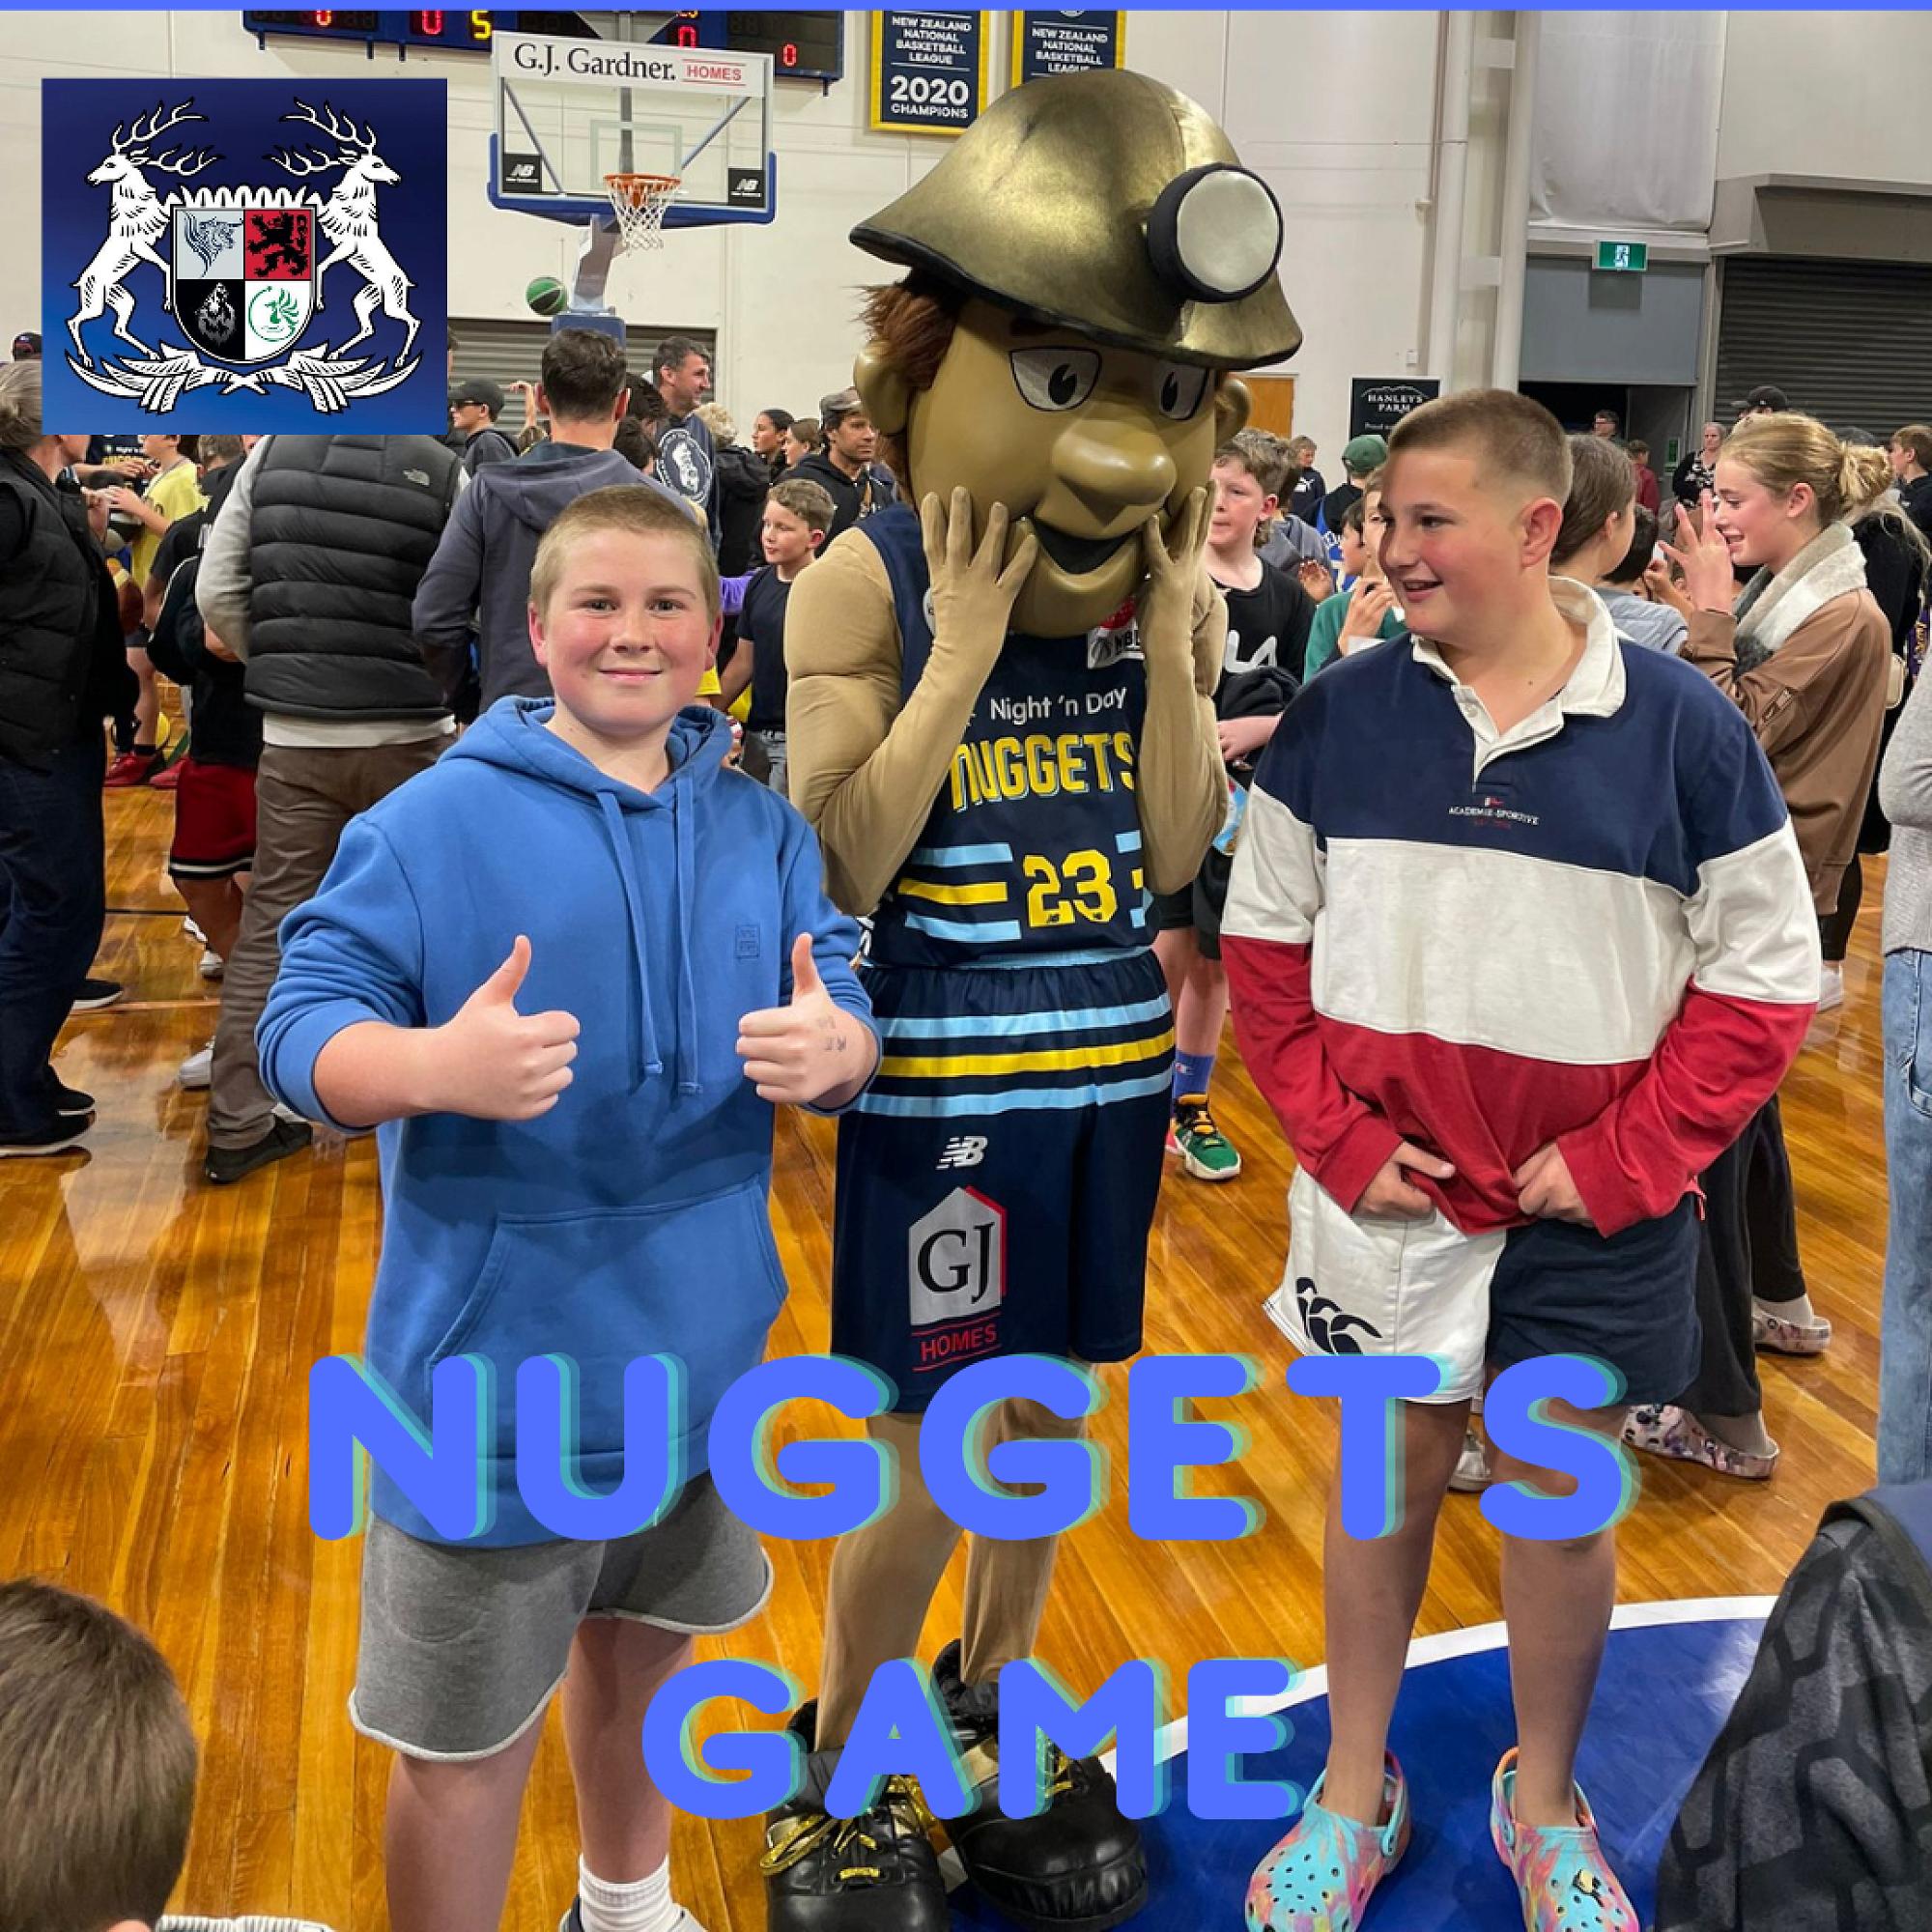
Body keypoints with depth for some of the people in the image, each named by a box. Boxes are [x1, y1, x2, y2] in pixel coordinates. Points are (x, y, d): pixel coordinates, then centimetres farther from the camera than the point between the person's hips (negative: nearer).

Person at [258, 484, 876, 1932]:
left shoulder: (764, 830, 4)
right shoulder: (437, 820, -9)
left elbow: (849, 1017, 1)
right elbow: (300, 1025, -13)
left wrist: (835, 1048, -23)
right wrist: (431, 1064, -34)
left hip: (699, 1346, 5)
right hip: (494, 1360, -4)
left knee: (641, 1649, 27)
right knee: (466, 1739, 6)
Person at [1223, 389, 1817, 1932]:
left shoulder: (1682, 729, -8)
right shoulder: (1339, 717, -4)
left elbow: (1763, 977, -5)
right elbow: (1267, 940, 3)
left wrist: (1622, 1159, -12)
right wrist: (1337, 1133, -6)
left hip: (1596, 1213, -1)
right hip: (1389, 1194, 1)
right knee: (1386, 1480, 15)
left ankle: (1542, 1805, 38)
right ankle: (1356, 1794, 36)